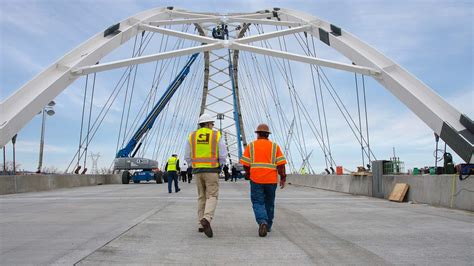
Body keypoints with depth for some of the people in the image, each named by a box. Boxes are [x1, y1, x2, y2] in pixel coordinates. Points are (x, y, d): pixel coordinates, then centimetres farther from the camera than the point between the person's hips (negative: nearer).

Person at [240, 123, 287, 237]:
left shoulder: (251, 146, 3)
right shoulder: (275, 146, 5)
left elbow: (245, 164, 0)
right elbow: (281, 164, -3)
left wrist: (248, 173, 17)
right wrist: (283, 178, 4)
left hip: (256, 180, -2)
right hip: (271, 180, 2)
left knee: (258, 203, 2)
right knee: (269, 203, 17)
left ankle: (262, 222, -22)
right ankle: (268, 226, 27)